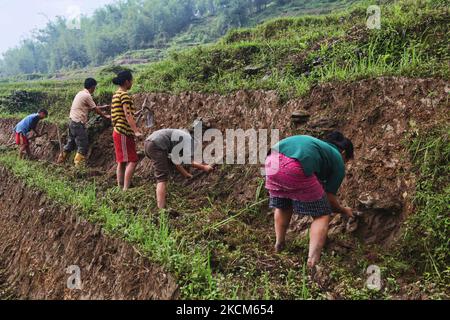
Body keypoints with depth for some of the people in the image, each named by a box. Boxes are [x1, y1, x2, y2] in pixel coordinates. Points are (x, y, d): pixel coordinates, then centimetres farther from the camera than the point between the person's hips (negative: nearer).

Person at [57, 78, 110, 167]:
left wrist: (103, 107, 31)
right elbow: (96, 110, -6)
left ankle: (60, 161, 26)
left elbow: (91, 108, 24)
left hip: (73, 122, 10)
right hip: (78, 123, -10)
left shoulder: (81, 93, 16)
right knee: (83, 146, -5)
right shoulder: (87, 95, -12)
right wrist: (106, 116, 7)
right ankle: (79, 165, -4)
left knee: (71, 143, 19)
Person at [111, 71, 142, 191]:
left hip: (118, 132, 10)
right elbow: (127, 115, -22)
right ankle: (126, 189, -13)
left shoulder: (116, 94, 16)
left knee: (122, 162, 13)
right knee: (132, 161, -10)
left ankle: (120, 188, 17)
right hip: (124, 132, -10)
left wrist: (135, 128, 24)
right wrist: (136, 131, -27)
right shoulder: (124, 95, -13)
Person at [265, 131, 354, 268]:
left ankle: (279, 244, 38)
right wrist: (344, 210, 37)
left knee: (282, 206, 31)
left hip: (272, 159, 7)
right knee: (322, 215, 11)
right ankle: (313, 260, -2)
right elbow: (329, 198, 19)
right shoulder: (338, 162, 21)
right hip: (295, 168, -6)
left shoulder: (319, 144, 39)